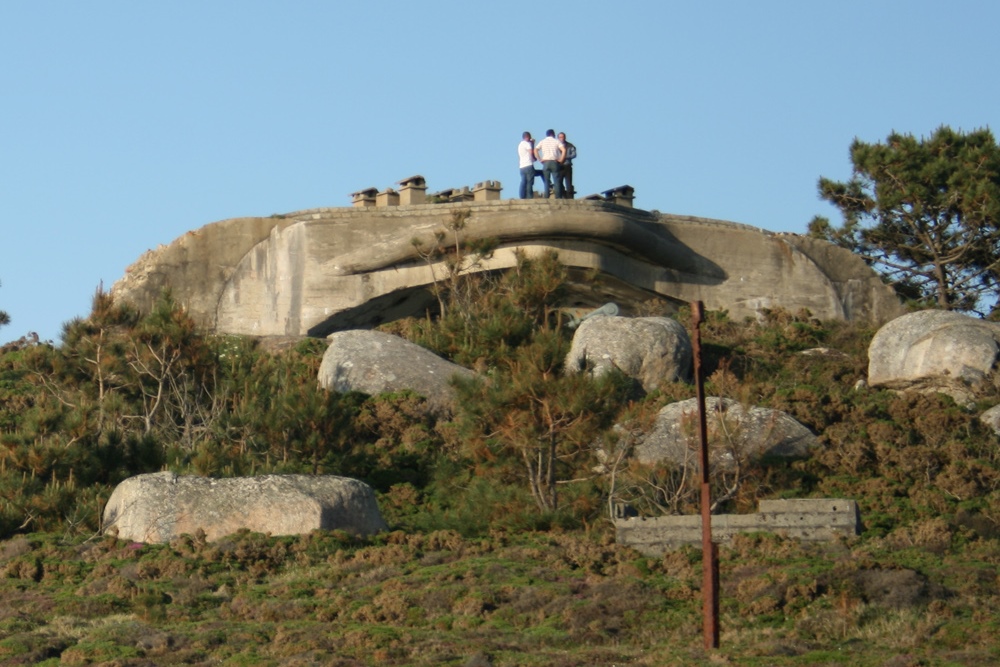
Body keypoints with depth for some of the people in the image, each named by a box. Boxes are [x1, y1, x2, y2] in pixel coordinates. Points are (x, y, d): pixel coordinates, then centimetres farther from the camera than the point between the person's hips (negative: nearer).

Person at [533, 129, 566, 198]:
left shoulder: (542, 142, 11)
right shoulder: (556, 141, 6)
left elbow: (535, 150, -2)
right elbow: (563, 150, -9)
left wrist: (540, 159, 1)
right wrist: (561, 160, -2)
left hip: (545, 162, 1)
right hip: (554, 162, -1)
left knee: (546, 181, 4)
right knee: (556, 181, 0)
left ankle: (546, 197, -2)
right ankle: (558, 197, -7)